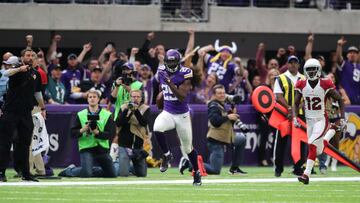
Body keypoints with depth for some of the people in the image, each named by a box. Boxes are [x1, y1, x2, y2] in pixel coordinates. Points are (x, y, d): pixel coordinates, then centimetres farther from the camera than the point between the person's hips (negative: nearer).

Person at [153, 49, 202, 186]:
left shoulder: (184, 74, -17)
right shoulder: (162, 72, -2)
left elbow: (182, 97, -26)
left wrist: (170, 83, -34)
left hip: (182, 115, -3)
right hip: (167, 113, 3)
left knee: (188, 148, 7)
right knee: (157, 128, -30)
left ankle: (197, 173, 29)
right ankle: (166, 155, -6)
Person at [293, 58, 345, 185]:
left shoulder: (325, 85, -12)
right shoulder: (301, 85, -2)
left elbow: (340, 100, -3)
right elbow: (296, 103, 5)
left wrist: (342, 118, -7)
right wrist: (295, 118, -11)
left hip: (322, 120, -5)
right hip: (309, 121, 5)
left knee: (312, 145, -21)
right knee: (318, 151, 10)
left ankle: (306, 174, -20)